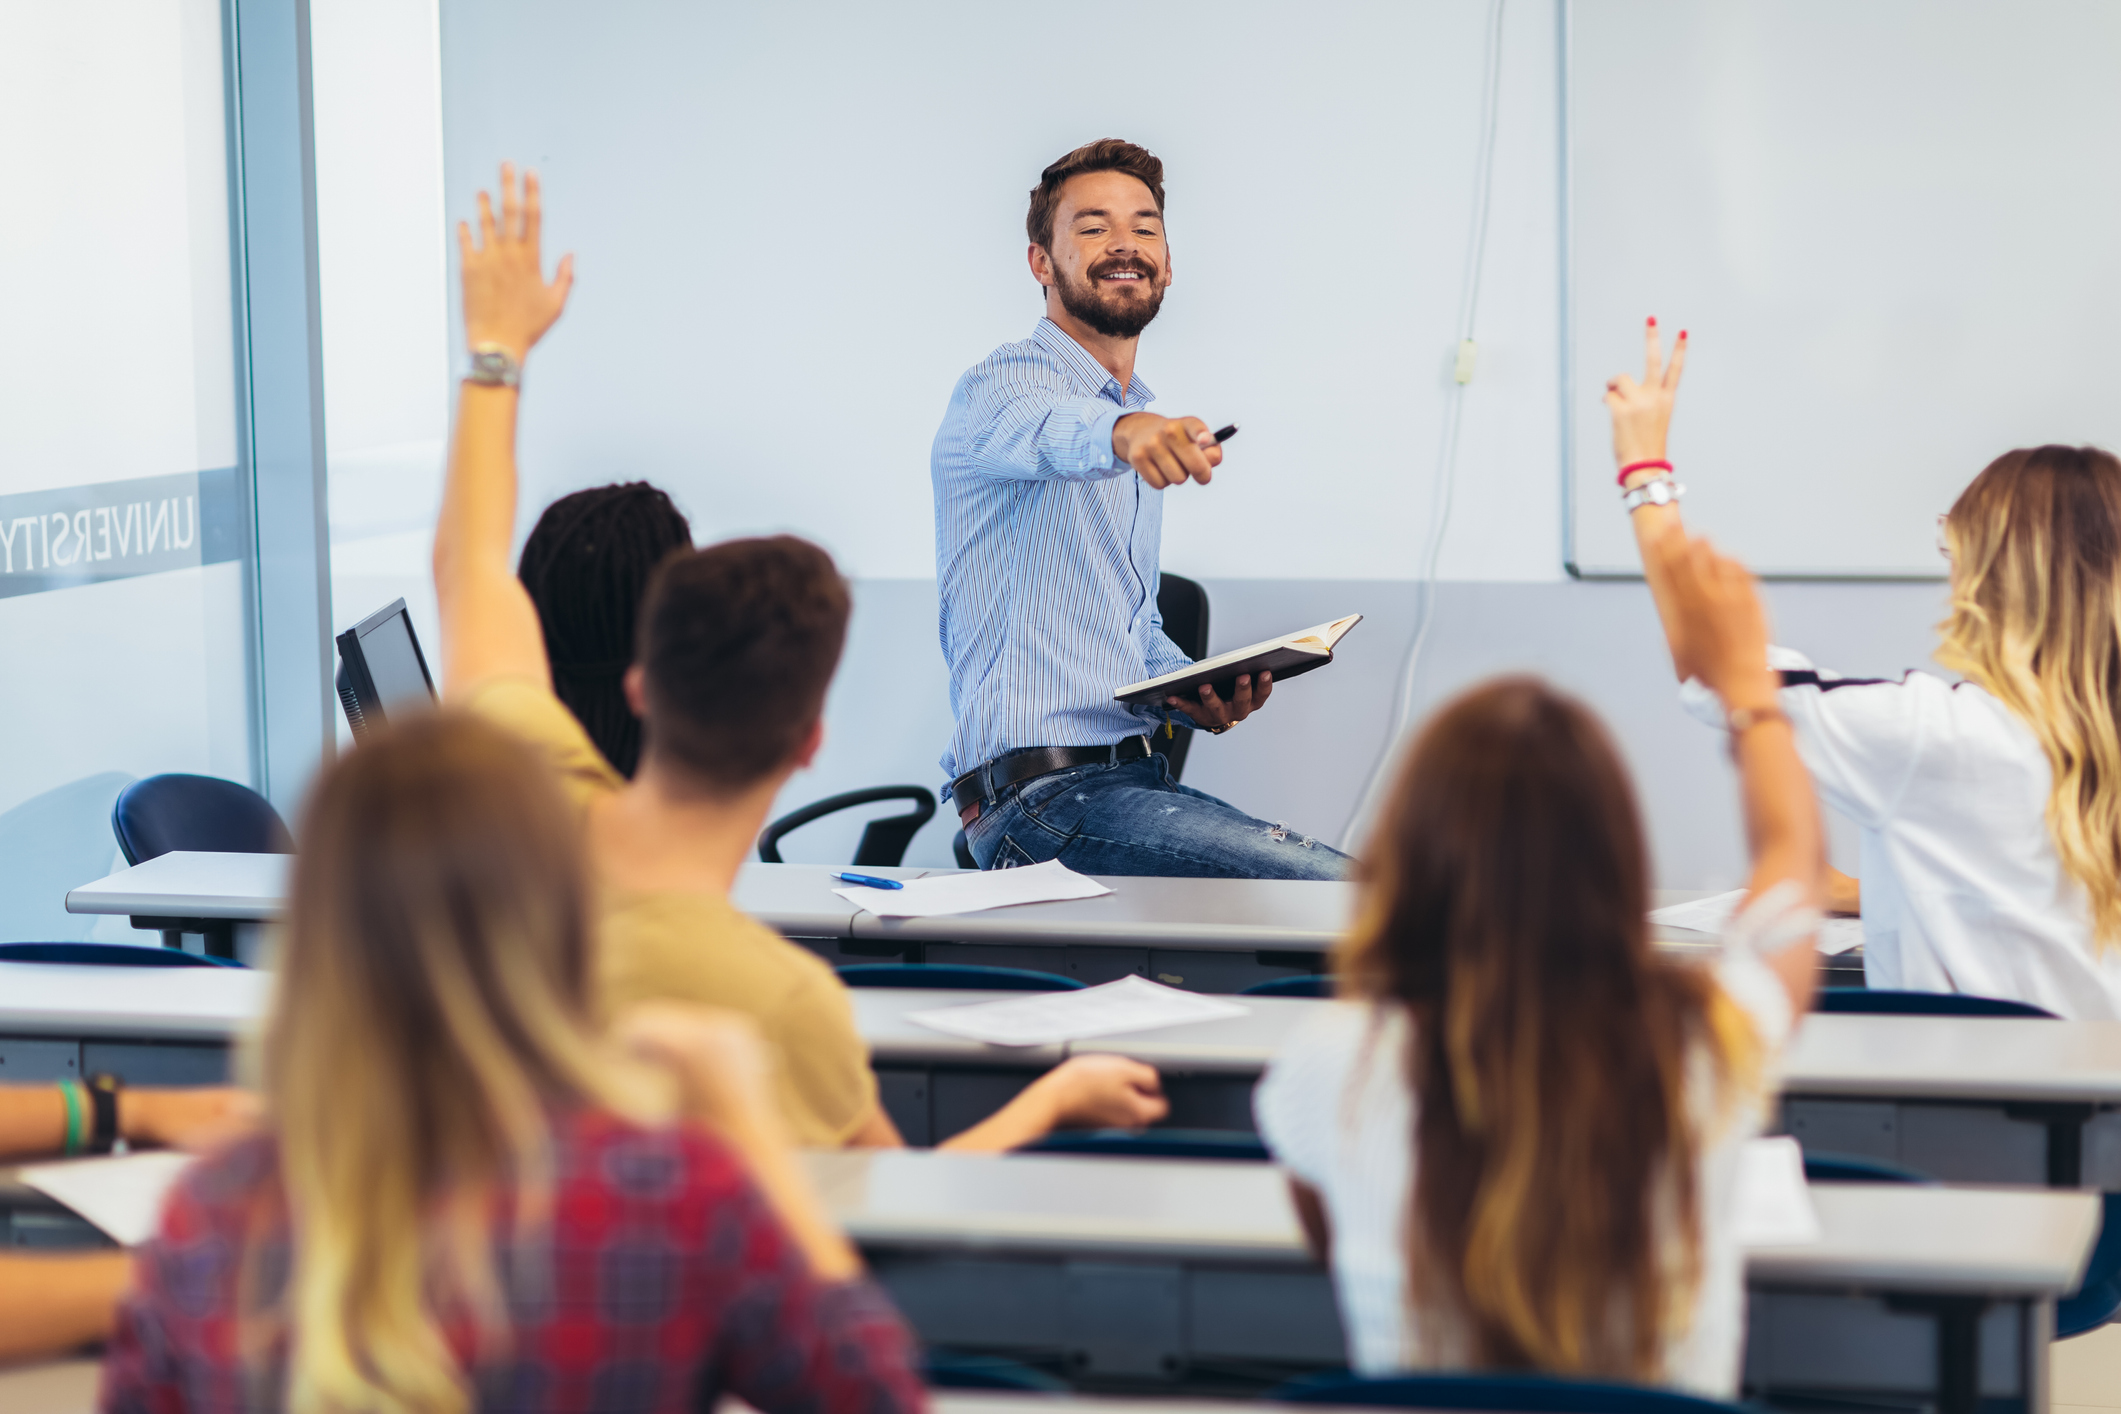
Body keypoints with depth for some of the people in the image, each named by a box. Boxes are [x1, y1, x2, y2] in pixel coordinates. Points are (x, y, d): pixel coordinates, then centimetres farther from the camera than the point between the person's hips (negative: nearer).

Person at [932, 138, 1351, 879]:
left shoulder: (1141, 425, 24)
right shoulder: (1000, 385, -4)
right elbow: (1039, 428, -31)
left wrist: (1193, 695, 9)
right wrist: (1120, 432, -54)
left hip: (1133, 776, 9)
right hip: (1043, 795, -9)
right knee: (1345, 893, -24)